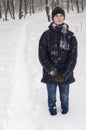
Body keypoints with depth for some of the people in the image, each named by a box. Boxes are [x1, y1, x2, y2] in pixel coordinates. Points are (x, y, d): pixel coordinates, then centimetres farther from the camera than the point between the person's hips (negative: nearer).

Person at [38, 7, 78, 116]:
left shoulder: (70, 36, -3)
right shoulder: (46, 35, -5)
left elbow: (73, 57, -4)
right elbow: (42, 56, -7)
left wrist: (65, 75, -12)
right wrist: (53, 72, -13)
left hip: (65, 74, 1)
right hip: (50, 74, 0)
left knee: (64, 95, 12)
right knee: (52, 95, 12)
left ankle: (65, 108, 42)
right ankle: (52, 108, 40)